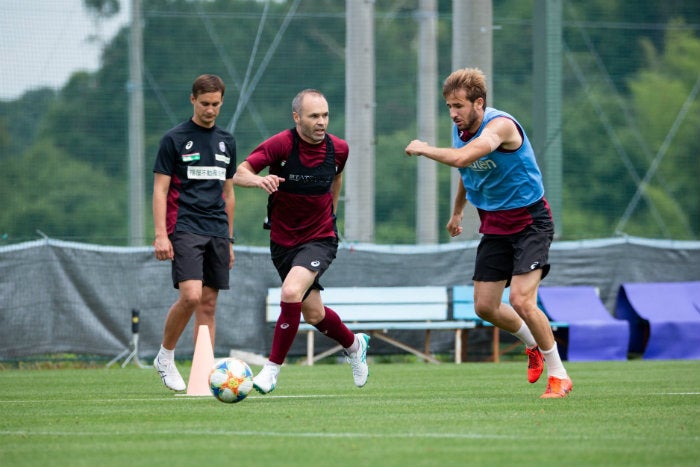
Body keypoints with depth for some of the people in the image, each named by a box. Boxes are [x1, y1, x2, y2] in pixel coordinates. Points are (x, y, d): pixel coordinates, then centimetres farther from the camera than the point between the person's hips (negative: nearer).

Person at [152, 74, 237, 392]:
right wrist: (161, 235, -13)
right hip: (185, 230, -5)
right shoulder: (174, 139, -1)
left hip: (217, 233, 5)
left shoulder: (227, 142, 15)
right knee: (190, 295, -20)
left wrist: (229, 239, 18)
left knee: (208, 304, 2)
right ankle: (165, 356, 0)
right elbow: (160, 189, -3)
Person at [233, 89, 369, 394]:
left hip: (320, 238, -1)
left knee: (291, 292, -27)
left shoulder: (337, 148, -7)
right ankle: (354, 344, 44)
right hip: (283, 240, 1)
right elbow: (239, 174, -25)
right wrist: (259, 180, -46)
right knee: (313, 314, 13)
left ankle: (272, 369, -14)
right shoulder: (281, 145, -17)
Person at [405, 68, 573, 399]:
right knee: (485, 307, 4)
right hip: (494, 226, 8)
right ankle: (534, 344, 33)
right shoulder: (460, 129, 1)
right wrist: (457, 212, 34)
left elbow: (462, 158, -41)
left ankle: (559, 375, -4)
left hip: (530, 222, -8)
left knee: (521, 300, -20)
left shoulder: (500, 125, -26)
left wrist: (423, 149, -25)